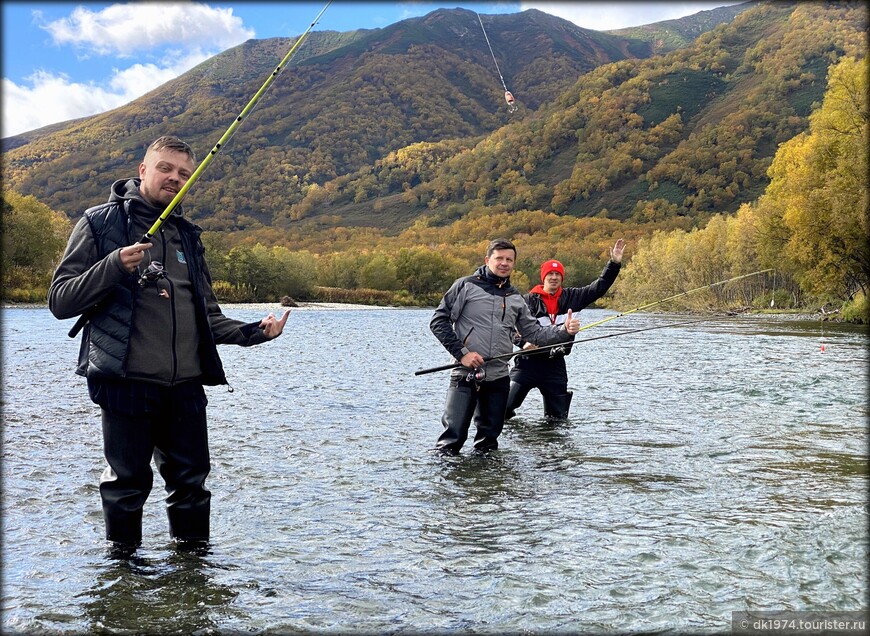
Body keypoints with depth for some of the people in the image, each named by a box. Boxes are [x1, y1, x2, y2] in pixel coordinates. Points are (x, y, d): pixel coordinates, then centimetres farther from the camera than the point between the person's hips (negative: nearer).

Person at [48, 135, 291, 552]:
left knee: (191, 482, 9)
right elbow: (60, 300, -4)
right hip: (127, 381, -4)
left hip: (186, 386, 5)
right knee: (127, 485, 4)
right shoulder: (101, 223, 3)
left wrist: (254, 332, 5)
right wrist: (115, 267, -18)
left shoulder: (188, 237, 19)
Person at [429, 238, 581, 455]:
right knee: (452, 437, -11)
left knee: (489, 440, 12)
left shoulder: (515, 299, 15)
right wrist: (462, 353, -12)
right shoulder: (466, 286, -1)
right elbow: (438, 321, -4)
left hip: (498, 379, 5)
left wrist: (564, 330, -2)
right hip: (465, 375, -5)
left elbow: (534, 333, 15)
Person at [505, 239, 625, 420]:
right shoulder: (529, 299, -3)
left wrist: (614, 263, -1)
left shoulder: (570, 297, 8)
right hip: (528, 362, -3)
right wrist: (523, 342, -25)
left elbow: (598, 288, 7)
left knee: (558, 416, 10)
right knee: (504, 407, -7)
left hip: (555, 364, 3)